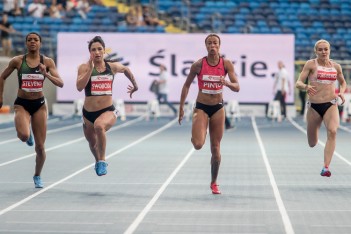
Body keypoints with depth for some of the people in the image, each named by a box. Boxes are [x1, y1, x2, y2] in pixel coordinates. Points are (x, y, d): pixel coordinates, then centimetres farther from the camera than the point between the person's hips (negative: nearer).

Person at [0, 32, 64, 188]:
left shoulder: (47, 62, -3)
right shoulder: (17, 61, -4)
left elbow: (60, 83, -9)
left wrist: (47, 74, -24)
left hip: (39, 105, 1)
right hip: (22, 104, -1)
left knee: (40, 147, 3)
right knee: (23, 136, -29)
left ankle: (37, 176, 29)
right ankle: (28, 135, 11)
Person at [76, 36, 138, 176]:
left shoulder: (113, 67, 0)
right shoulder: (84, 67, -7)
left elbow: (126, 69, 24)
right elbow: (79, 87, -24)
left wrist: (135, 85, 32)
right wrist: (90, 67, -25)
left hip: (108, 111, -1)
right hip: (88, 113, 1)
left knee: (99, 126, -37)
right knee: (92, 143, 20)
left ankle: (102, 161, -21)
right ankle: (98, 161, 56)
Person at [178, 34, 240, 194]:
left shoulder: (226, 64, -5)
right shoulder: (198, 65, -8)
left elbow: (237, 87, -9)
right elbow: (187, 85, 3)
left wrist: (227, 83, -31)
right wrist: (181, 107, 2)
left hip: (218, 108, 1)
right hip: (201, 107, -1)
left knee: (216, 148, 5)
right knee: (198, 145, -21)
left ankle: (214, 183, 21)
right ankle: (195, 136, 18)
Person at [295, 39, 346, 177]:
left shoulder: (336, 66, 8)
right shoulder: (311, 64, -2)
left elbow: (343, 83, 25)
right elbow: (298, 83, -7)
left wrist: (341, 92, 4)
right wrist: (306, 87, -30)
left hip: (331, 105, 1)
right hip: (314, 106, -1)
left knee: (332, 132, -27)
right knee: (312, 144, 10)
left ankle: (326, 168, -28)